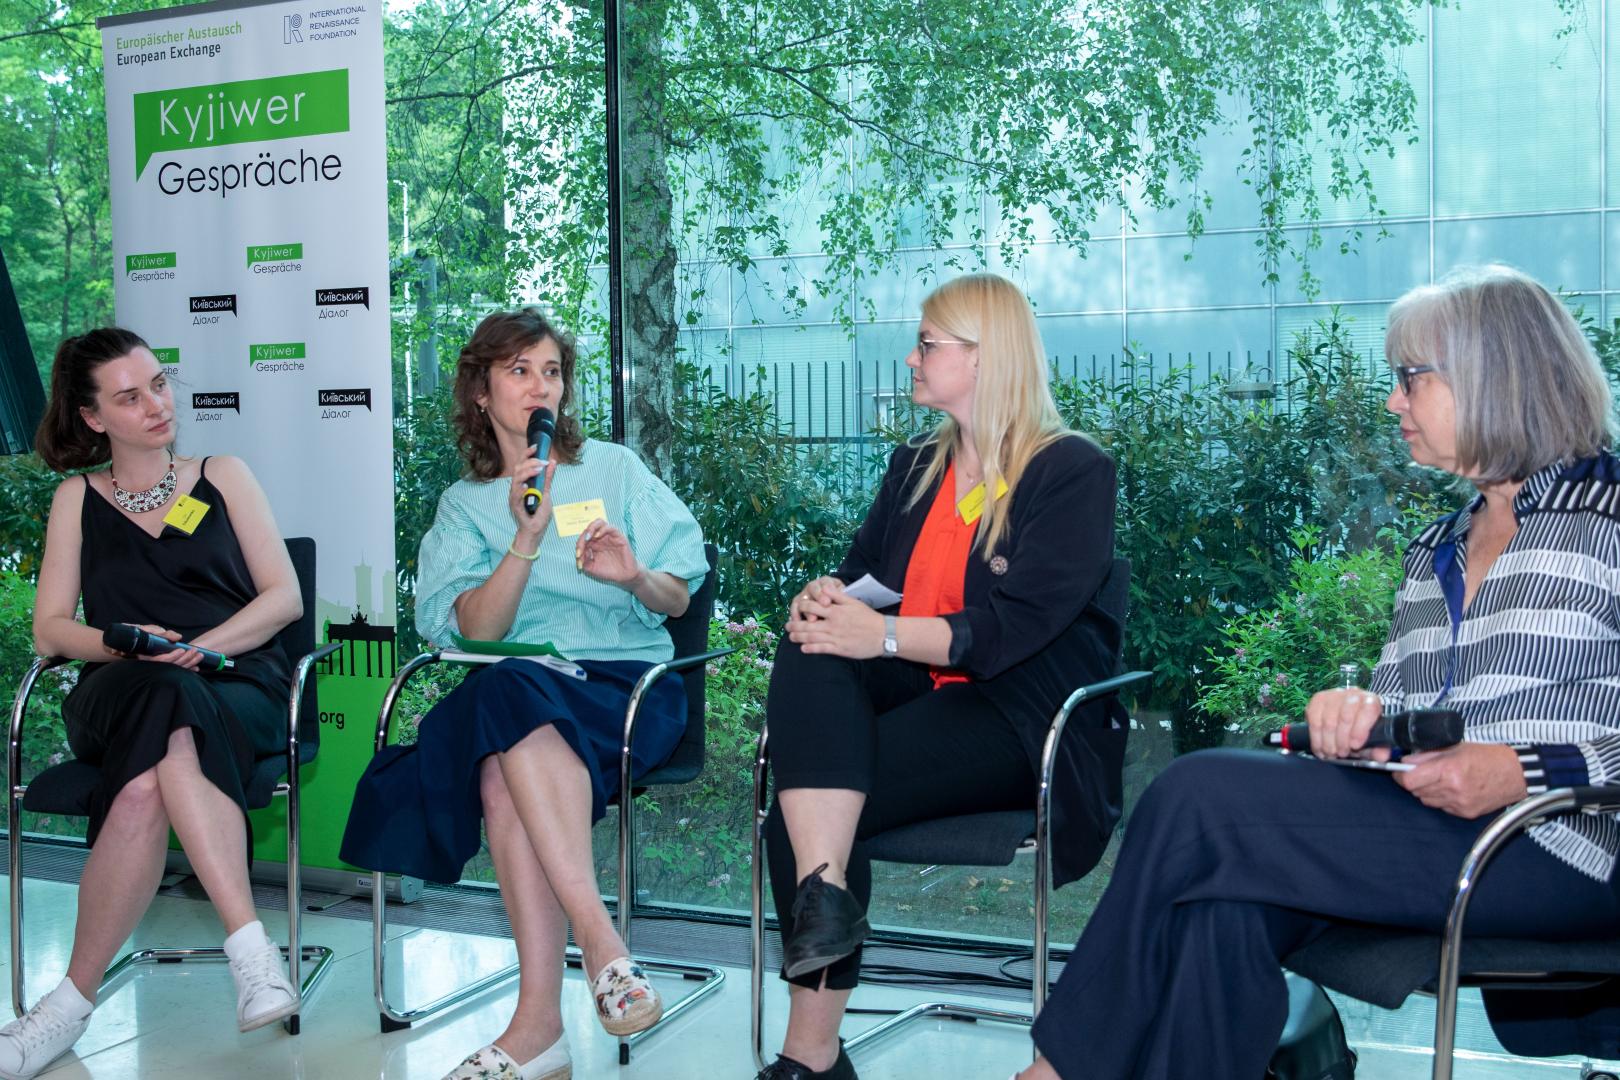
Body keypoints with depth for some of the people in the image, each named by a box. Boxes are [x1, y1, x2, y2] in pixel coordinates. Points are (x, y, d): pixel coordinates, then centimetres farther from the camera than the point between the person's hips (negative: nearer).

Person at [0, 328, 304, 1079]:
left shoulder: (223, 477, 18)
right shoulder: (77, 498, 20)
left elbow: (284, 597, 9)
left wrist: (199, 647, -8)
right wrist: (123, 645, -10)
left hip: (234, 685, 0)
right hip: (117, 695, 0)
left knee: (147, 785, -37)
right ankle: (250, 947, -43)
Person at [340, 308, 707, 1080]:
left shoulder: (615, 469, 16)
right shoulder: (463, 506, 18)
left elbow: (678, 600, 12)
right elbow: (475, 631, 1)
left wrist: (636, 577, -10)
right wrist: (526, 541, -12)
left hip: (629, 686, -2)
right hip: (519, 693, 2)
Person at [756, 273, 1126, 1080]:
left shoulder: (1072, 471, -4)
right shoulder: (914, 467, 20)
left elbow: (1014, 625, -16)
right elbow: (856, 571, 12)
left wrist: (884, 633, -26)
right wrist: (821, 596, -13)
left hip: (1017, 719, -6)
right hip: (911, 690, 6)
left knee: (801, 817, -27)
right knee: (809, 654, -29)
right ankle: (823, 888, -42)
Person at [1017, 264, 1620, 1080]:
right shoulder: (1436, 551, 24)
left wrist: (1529, 771, -20)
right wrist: (1361, 712, -2)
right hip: (1425, 824, 7)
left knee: (1201, 796, -20)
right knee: (1227, 908, -25)